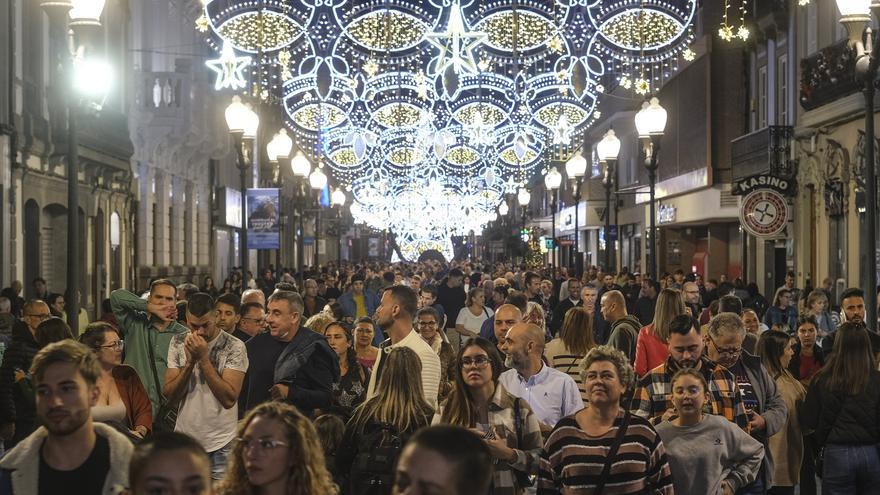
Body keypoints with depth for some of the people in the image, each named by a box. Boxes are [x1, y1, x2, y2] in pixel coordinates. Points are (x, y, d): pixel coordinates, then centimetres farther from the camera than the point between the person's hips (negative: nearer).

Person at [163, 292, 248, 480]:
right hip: (185, 439, 4)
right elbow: (170, 395, -1)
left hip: (220, 444, -4)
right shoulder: (178, 343, 3)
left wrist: (203, 358, -21)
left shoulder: (235, 347, -11)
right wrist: (190, 362, -15)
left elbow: (229, 399, -20)